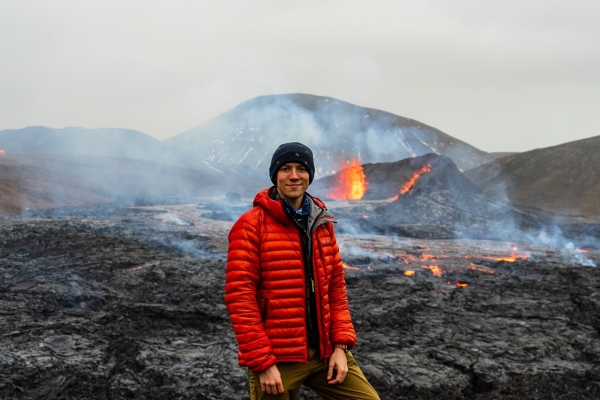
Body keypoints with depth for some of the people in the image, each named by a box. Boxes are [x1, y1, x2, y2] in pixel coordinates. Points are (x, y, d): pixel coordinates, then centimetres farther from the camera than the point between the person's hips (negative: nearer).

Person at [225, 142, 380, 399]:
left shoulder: (322, 223, 10)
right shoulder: (251, 225, -9)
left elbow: (336, 286, 12)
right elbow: (240, 296, -13)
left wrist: (340, 344, 2)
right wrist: (262, 362, -17)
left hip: (324, 350, 6)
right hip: (276, 357, -5)